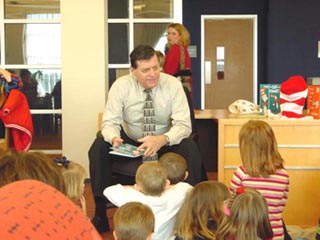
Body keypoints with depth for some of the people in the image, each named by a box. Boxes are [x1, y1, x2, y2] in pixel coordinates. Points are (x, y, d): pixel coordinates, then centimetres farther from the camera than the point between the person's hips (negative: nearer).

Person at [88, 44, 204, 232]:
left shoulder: (173, 85, -17)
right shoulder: (121, 86, -15)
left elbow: (183, 125, -22)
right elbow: (110, 122, -15)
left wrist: (162, 140, -43)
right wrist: (114, 138, -41)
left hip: (164, 143, -1)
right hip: (129, 142, 1)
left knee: (190, 148, -32)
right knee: (99, 147, -26)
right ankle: (100, 215, -15)